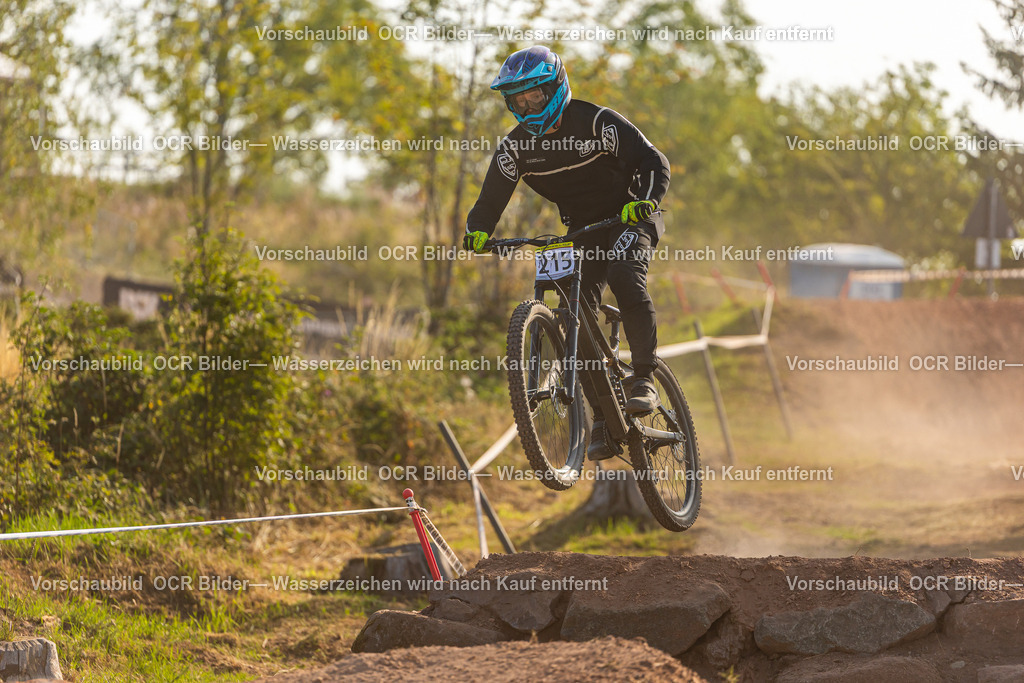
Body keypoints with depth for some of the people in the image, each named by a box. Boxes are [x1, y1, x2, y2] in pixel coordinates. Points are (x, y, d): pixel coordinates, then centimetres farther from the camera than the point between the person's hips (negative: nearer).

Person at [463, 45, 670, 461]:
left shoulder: (597, 123, -18)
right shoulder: (516, 146, -6)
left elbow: (654, 162, -21)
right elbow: (492, 197, -8)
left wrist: (645, 201, -41)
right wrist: (477, 232, -30)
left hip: (628, 220, -5)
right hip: (582, 232, 5)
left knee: (626, 278, -33)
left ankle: (644, 380, -24)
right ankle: (603, 416, -3)